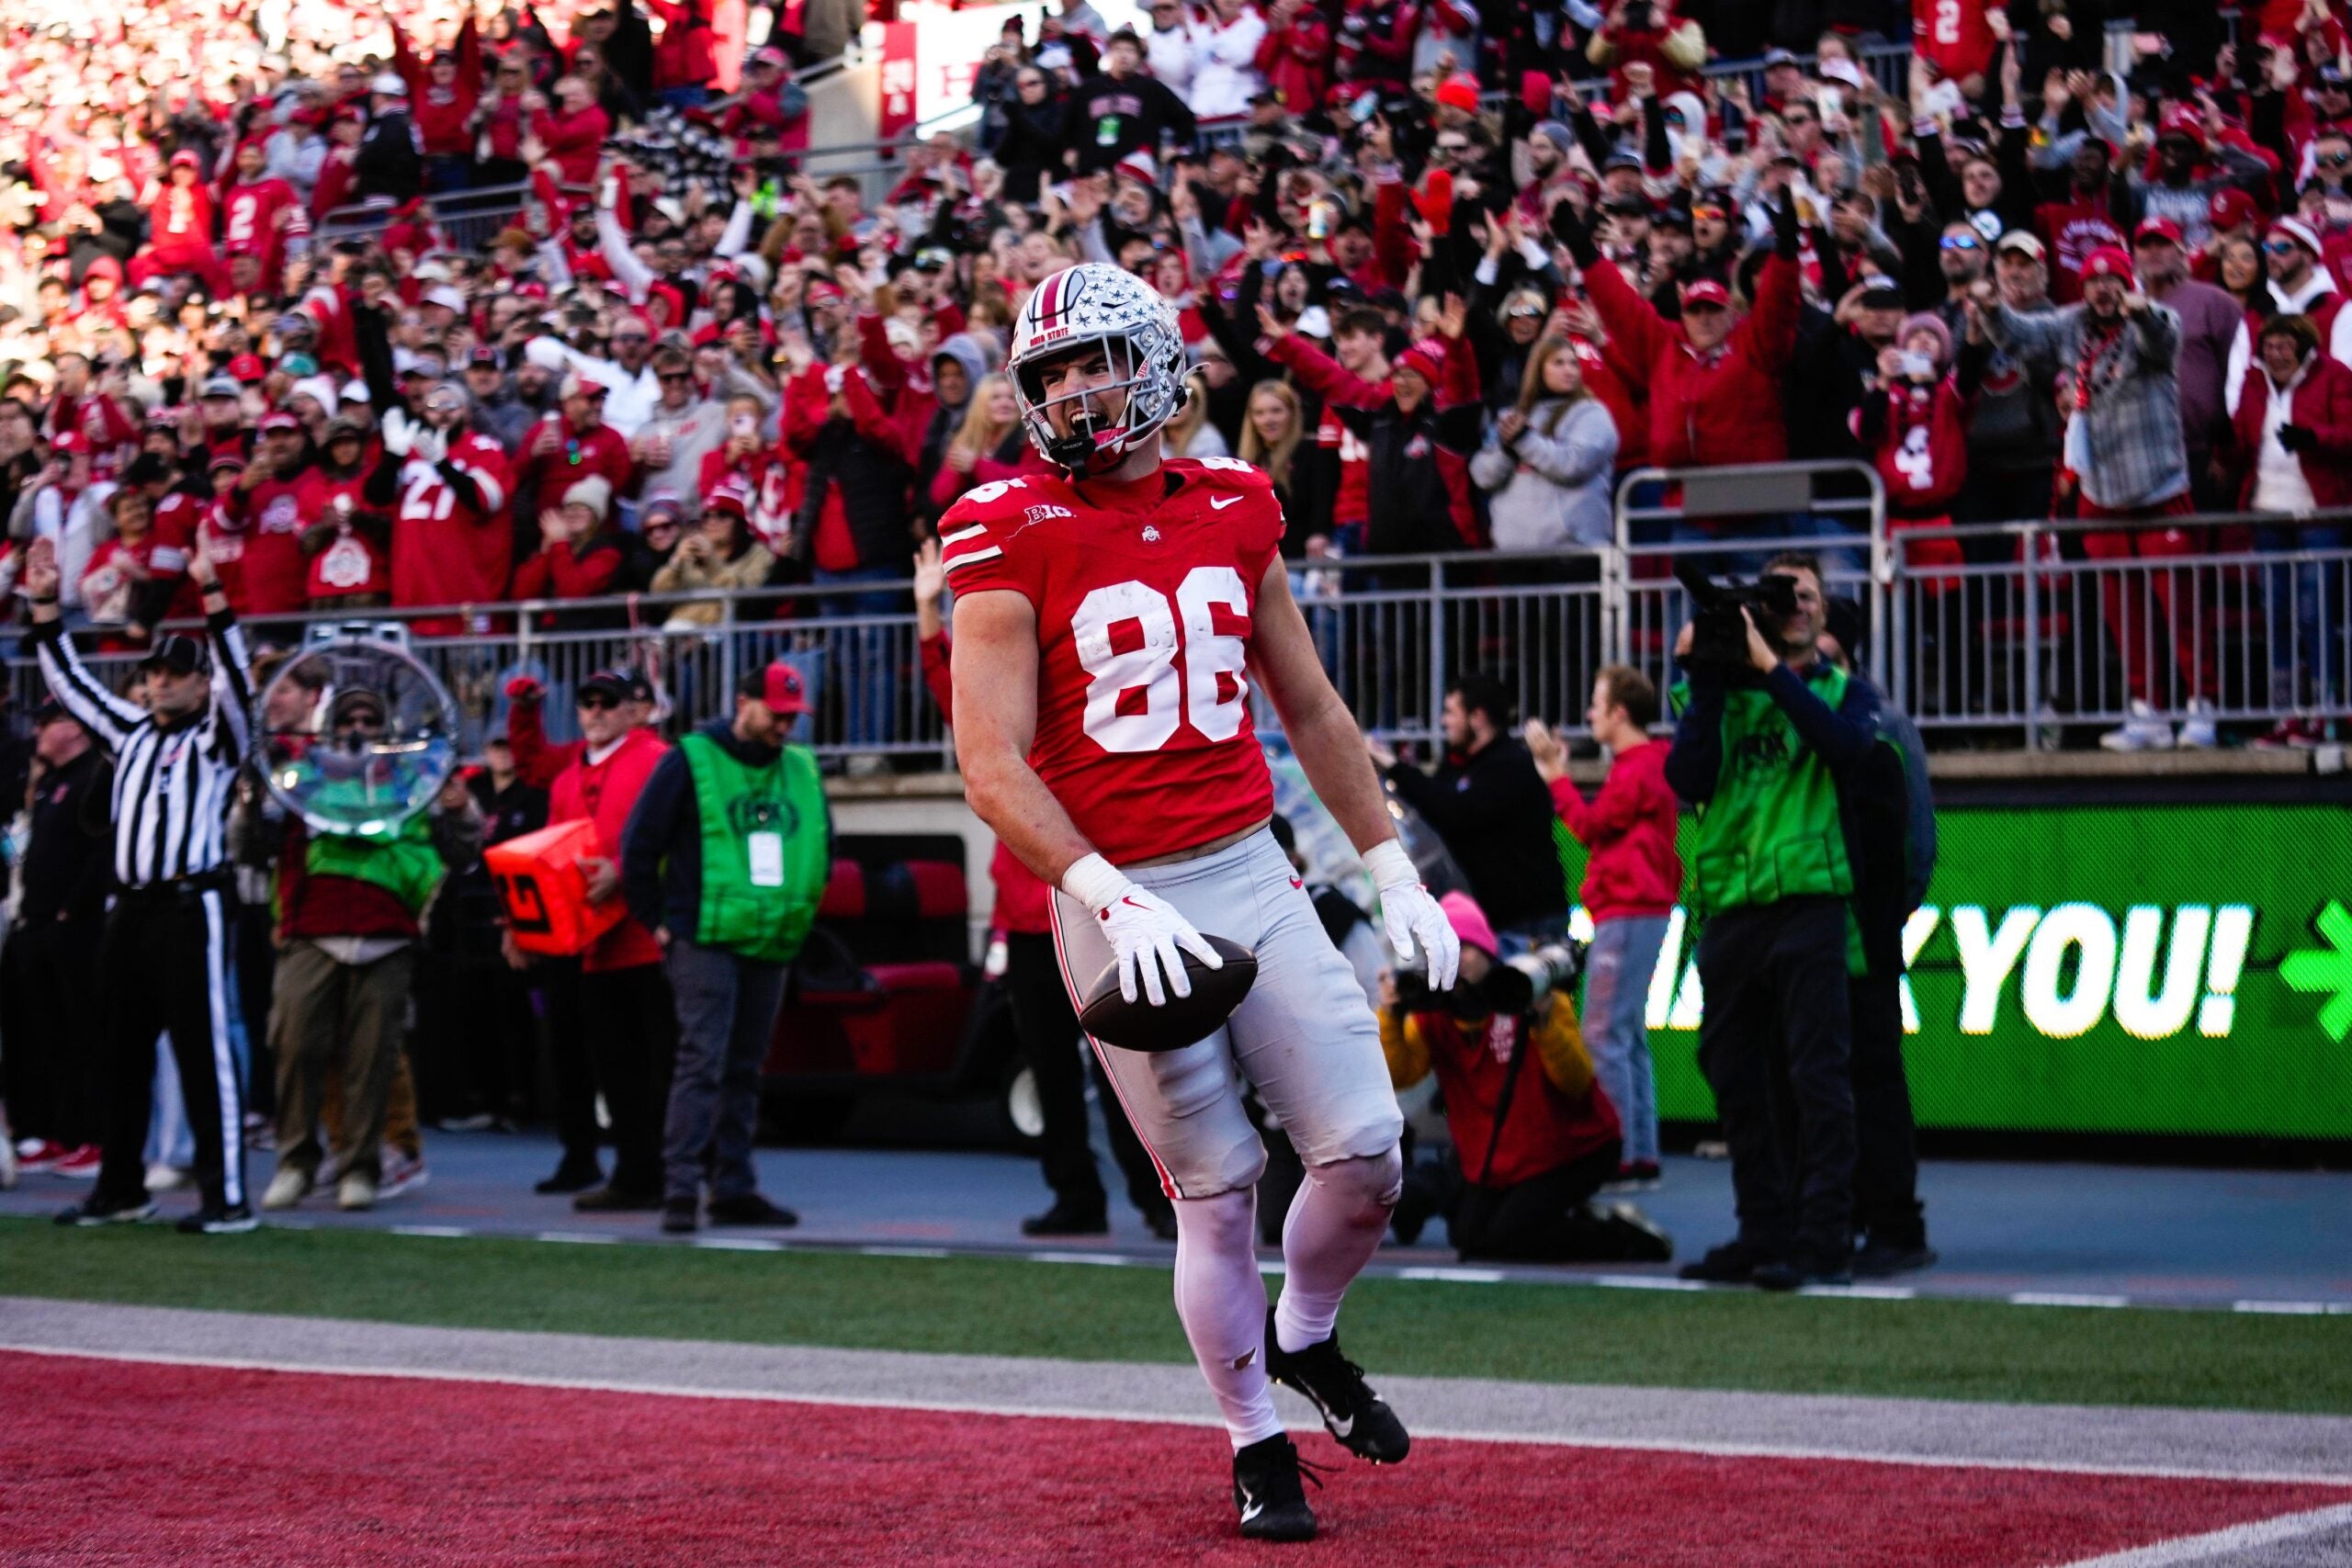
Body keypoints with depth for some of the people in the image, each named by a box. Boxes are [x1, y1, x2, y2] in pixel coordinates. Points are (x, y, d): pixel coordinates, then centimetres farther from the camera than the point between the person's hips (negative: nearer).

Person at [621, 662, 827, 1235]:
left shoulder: (802, 771, 14)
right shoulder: (690, 761, -3)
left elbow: (822, 847, 25)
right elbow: (639, 846, -3)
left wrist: (799, 913, 16)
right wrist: (657, 921, -3)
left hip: (771, 947, 6)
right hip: (705, 942, -6)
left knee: (744, 1070, 9)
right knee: (702, 1062, -14)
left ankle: (734, 1189, 13)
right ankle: (681, 1188, -15)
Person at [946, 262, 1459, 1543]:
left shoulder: (1232, 511, 7)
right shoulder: (1013, 538, -8)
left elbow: (1312, 713, 18)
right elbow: (993, 767, -15)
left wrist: (1394, 871, 15)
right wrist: (1113, 903, -24)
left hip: (1253, 874, 4)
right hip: (1122, 906, -4)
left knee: (1365, 1152, -2)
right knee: (1217, 1192, 0)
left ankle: (1304, 1339, 27)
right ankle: (1257, 1447, 18)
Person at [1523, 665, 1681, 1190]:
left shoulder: (1636, 770, -13)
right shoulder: (1647, 764, 19)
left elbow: (1589, 826, -11)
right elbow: (1604, 826, 15)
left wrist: (1555, 772, -4)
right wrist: (1558, 772, 12)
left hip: (1628, 912, -11)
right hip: (1636, 909, 11)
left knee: (1605, 1034, -11)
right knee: (1630, 1036, 12)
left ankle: (1619, 1154, -13)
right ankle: (1643, 1154, 13)